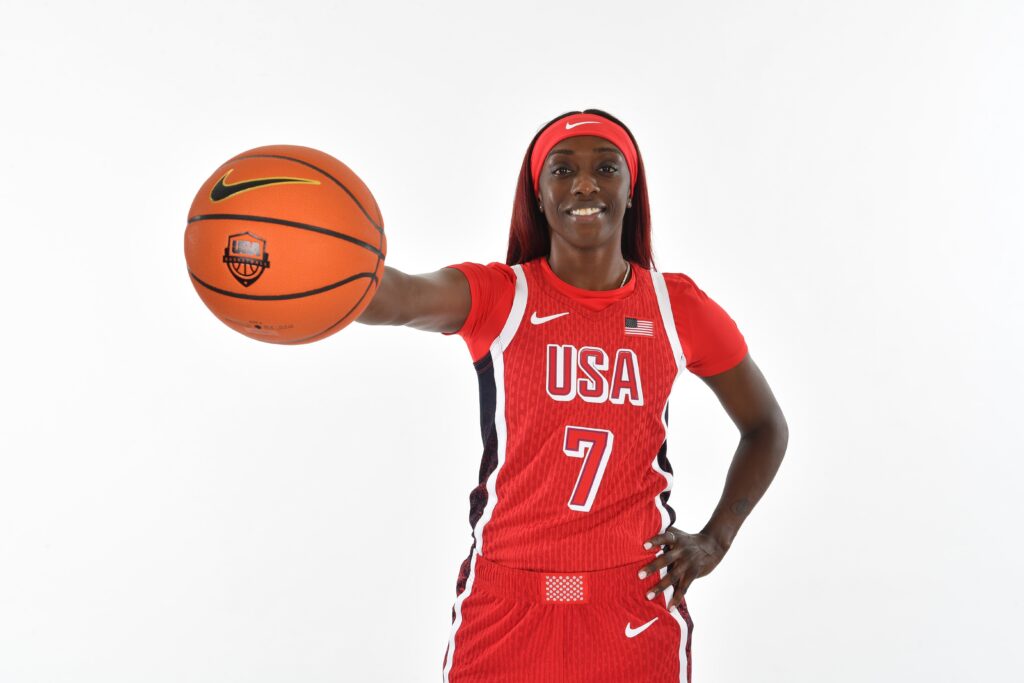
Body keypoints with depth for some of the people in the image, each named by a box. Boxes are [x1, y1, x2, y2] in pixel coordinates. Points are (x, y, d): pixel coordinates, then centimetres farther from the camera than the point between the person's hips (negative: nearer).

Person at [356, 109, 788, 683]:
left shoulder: (678, 307, 0)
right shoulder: (496, 296, -6)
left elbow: (767, 426, 12)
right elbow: (401, 296, -29)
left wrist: (716, 538, 1)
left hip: (636, 600, 1)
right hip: (505, 598, -1)